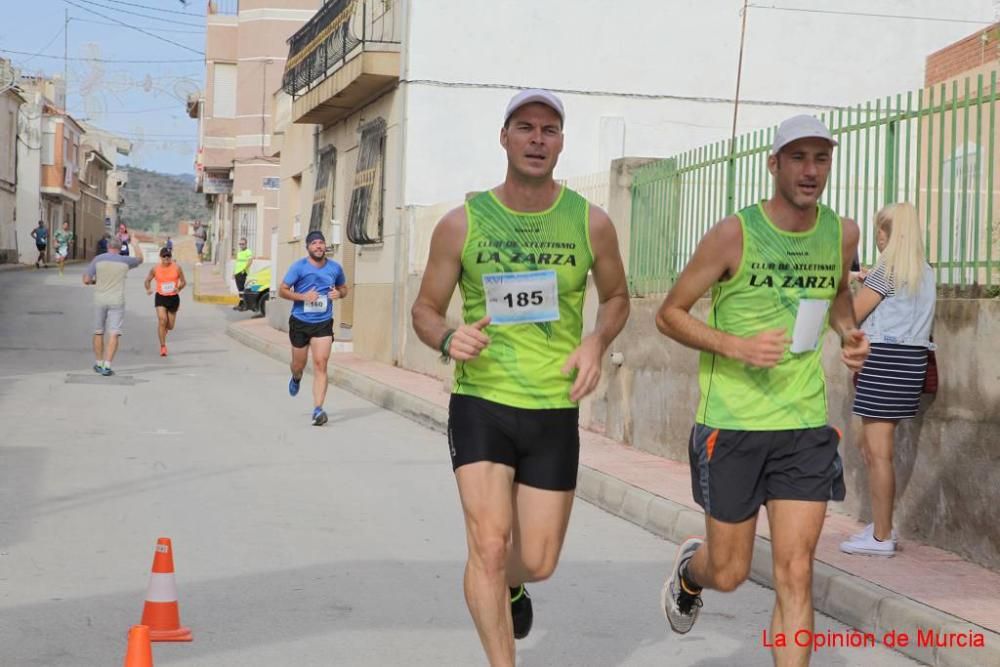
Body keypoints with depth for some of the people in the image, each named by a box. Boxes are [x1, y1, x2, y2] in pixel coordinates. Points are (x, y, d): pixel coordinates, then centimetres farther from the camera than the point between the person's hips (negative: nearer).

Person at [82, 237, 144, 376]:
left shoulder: (98, 259, -3)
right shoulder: (125, 261, -1)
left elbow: (86, 280, -4)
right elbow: (139, 259, 21)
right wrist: (137, 247, 41)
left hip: (100, 300, 2)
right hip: (117, 302, -2)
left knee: (98, 333, 16)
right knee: (113, 335, -4)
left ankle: (99, 364, 24)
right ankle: (107, 367, -13)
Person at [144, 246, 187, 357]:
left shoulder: (177, 267, -4)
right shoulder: (155, 269, -3)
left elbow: (183, 282, 3)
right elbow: (147, 280, 10)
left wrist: (178, 288, -19)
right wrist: (148, 289, -11)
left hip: (173, 298, 1)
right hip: (160, 297, -1)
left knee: (170, 326, 8)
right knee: (162, 320, -20)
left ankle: (162, 331, 47)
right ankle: (163, 346, -11)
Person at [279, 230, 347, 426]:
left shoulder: (335, 268, 2)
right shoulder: (299, 267, -7)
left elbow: (343, 287, 19)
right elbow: (282, 290, -4)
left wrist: (339, 294, -5)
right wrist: (303, 296, -19)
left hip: (323, 323, 1)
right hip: (300, 322, -1)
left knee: (320, 364, -12)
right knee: (299, 364, 13)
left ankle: (318, 410, -14)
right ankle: (296, 378, 53)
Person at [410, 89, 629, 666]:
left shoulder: (591, 223, 0)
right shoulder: (462, 224, -3)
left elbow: (617, 298, 15)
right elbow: (425, 310, 6)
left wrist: (597, 341, -6)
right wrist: (449, 339, -18)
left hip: (555, 411, 2)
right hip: (480, 405, -2)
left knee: (538, 563, 9)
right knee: (489, 545, -14)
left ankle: (510, 586, 47)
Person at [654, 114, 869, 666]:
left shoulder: (843, 233, 3)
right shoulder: (734, 234, -10)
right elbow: (669, 314, -4)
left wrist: (848, 332, 5)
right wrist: (736, 345, -19)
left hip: (806, 425, 3)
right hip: (732, 426, -3)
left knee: (795, 574, -3)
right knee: (729, 573, 10)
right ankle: (689, 569, 46)